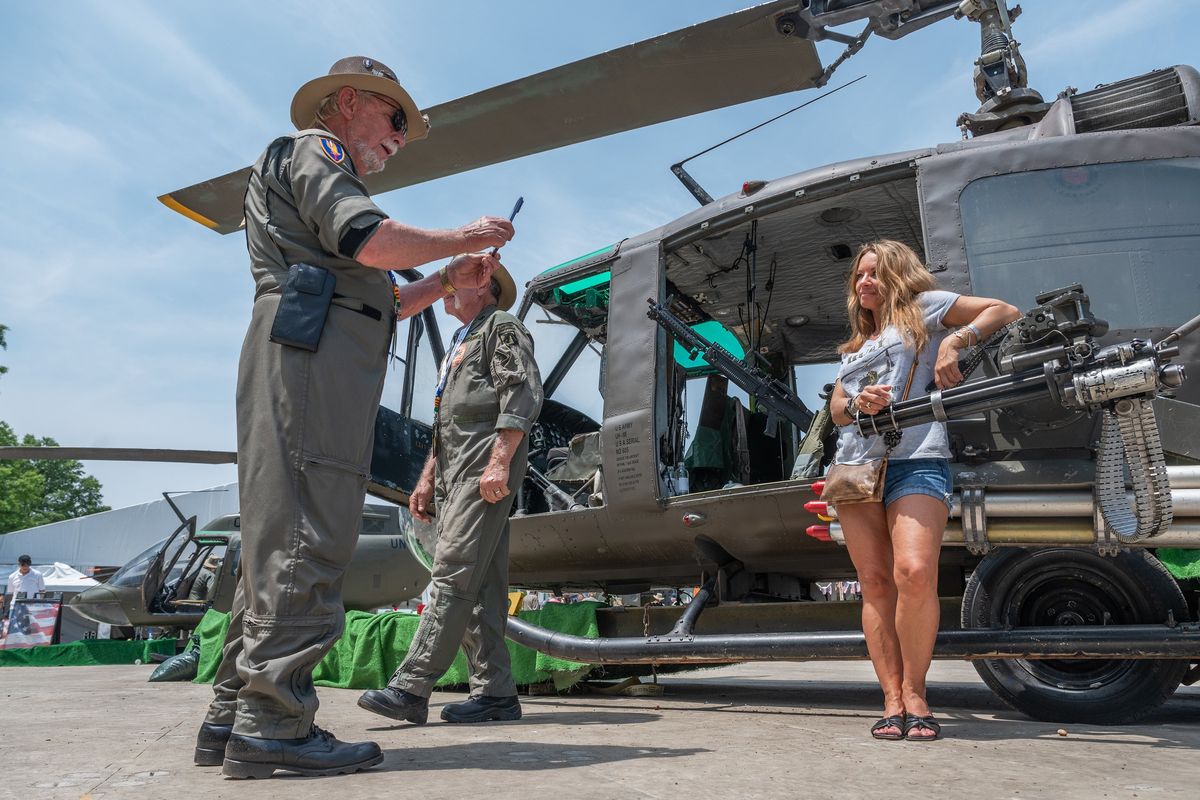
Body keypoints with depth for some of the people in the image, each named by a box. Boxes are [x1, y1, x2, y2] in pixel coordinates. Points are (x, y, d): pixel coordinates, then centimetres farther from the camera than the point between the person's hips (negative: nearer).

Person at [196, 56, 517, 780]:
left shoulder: (321, 171, 37)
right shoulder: (312, 148, 8)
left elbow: (374, 304, 31)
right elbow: (369, 241, -12)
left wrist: (448, 282, 21)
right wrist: (462, 238, 0)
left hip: (315, 365, 10)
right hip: (313, 350, -10)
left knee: (281, 535, 5)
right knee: (306, 536, -16)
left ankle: (234, 715, 6)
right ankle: (272, 722, -17)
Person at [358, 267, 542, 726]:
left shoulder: (502, 326, 3)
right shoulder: (460, 345, 31)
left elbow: (523, 394, -12)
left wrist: (499, 461, -22)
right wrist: (428, 478, 23)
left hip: (486, 468, -10)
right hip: (454, 473, 10)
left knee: (453, 576, -15)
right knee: (481, 585, 4)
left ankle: (410, 688, -18)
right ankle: (495, 691, 5)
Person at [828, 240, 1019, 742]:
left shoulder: (924, 308, 14)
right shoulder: (855, 346, 29)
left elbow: (1006, 312, 12)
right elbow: (836, 409, 23)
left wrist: (954, 342, -5)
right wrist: (858, 402, 0)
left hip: (916, 461, -5)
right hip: (856, 465, 6)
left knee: (915, 574, -22)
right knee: (875, 584, -2)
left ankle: (914, 691, -6)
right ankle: (892, 701, 0)